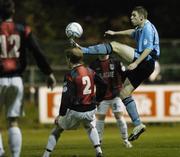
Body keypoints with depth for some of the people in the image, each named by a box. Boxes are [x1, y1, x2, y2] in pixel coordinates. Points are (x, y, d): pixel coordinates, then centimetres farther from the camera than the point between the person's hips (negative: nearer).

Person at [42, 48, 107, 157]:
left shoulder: (70, 75, -13)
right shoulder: (90, 72, 4)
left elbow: (67, 97, -17)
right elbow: (103, 85, 12)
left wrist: (61, 114, -11)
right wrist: (97, 100, 24)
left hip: (75, 111, -4)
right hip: (90, 110, 4)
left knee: (58, 128, 16)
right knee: (90, 126, 34)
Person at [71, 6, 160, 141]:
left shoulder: (148, 28, -8)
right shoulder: (141, 29, 21)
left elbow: (148, 49, -19)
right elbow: (132, 32, 46)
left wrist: (136, 63, -26)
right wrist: (115, 33, 46)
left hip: (145, 62, -10)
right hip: (141, 66, 10)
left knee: (114, 46, -11)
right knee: (124, 93, 8)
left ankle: (83, 50, -14)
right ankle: (138, 125, 5)